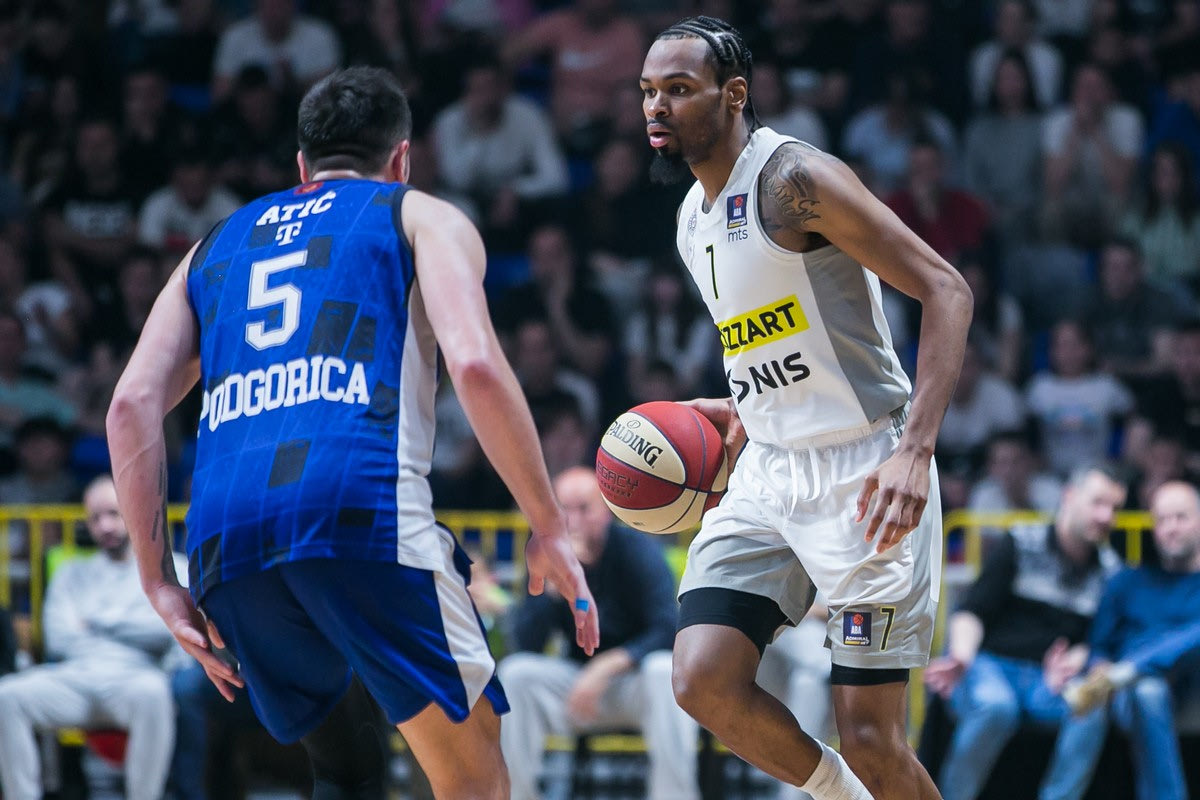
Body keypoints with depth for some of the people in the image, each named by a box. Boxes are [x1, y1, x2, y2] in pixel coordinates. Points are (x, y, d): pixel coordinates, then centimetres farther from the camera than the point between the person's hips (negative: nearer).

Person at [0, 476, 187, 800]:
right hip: (75, 676, 3)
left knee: (151, 693, -42)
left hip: (132, 677, -3)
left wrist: (98, 621, 8)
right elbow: (59, 639, 13)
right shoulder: (72, 573, 29)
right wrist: (128, 628, 5)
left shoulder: (168, 567, 19)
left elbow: (166, 629, 1)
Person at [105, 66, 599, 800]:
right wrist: (549, 529, 3)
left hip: (226, 542, 5)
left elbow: (133, 403, 15)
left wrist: (159, 581, 15)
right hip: (367, 516, -5)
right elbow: (474, 364, -2)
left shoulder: (215, 247, 31)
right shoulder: (421, 218, 18)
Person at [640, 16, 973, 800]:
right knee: (705, 681, -10)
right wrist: (745, 412, 9)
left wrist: (916, 450, -28)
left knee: (870, 736, -7)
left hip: (864, 472, -7)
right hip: (769, 472, 7)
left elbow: (947, 291, -19)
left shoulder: (797, 179, -14)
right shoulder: (693, 218, 12)